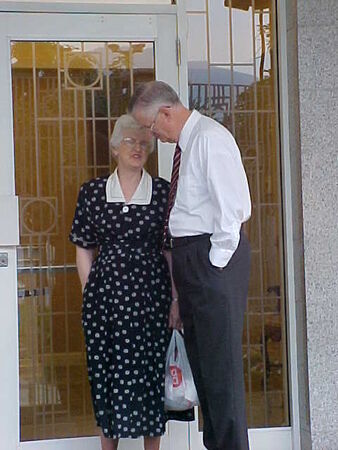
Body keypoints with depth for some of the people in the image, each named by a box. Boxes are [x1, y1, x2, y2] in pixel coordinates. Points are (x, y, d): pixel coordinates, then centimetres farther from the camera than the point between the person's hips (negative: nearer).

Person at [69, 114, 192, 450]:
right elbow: (84, 249, 9)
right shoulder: (92, 192, 6)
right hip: (106, 292, 1)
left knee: (151, 372, 3)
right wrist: (89, 293, 3)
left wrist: (176, 299, -3)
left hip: (151, 292, -1)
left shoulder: (163, 192, 3)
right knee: (106, 371, 5)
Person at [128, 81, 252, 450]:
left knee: (220, 358, -6)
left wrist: (214, 264, -15)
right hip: (188, 254, 10)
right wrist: (187, 267, 13)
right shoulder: (185, 142, 16)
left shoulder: (210, 139, -13)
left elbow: (231, 207, -18)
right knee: (198, 353, 15)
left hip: (213, 256, -10)